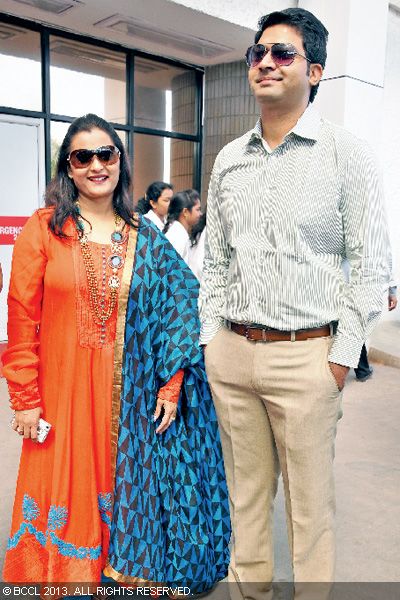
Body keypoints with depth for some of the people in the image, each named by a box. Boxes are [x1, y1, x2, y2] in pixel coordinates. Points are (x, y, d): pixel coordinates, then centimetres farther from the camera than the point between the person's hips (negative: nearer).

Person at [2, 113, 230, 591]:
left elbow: (177, 310, 3)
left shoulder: (146, 238, 4)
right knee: (69, 493, 11)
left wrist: (172, 384, -4)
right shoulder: (42, 229, -4)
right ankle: (69, 574, 36)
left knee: (129, 490, 14)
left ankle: (128, 571, 38)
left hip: (132, 396, 2)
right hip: (64, 392, -2)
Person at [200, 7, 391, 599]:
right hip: (230, 351, 5)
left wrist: (341, 359, -9)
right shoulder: (228, 159, 11)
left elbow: (372, 266, -5)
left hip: (305, 356, -4)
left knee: (310, 502, 9)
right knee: (245, 490, 18)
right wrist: (210, 338, 9)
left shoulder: (346, 152, -3)